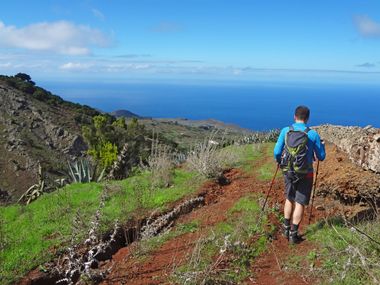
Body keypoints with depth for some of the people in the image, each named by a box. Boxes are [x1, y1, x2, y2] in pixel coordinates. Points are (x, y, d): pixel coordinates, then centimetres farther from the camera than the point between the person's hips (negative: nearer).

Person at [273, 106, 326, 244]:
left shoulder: (285, 131, -7)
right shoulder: (313, 134, -10)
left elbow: (277, 152, -7)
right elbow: (321, 157, -2)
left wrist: (279, 161, 15)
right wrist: (322, 144, 18)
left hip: (288, 171, 2)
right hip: (305, 174, -2)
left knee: (289, 199, 21)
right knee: (300, 203, 8)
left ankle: (286, 228, 29)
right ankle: (293, 234, 13)